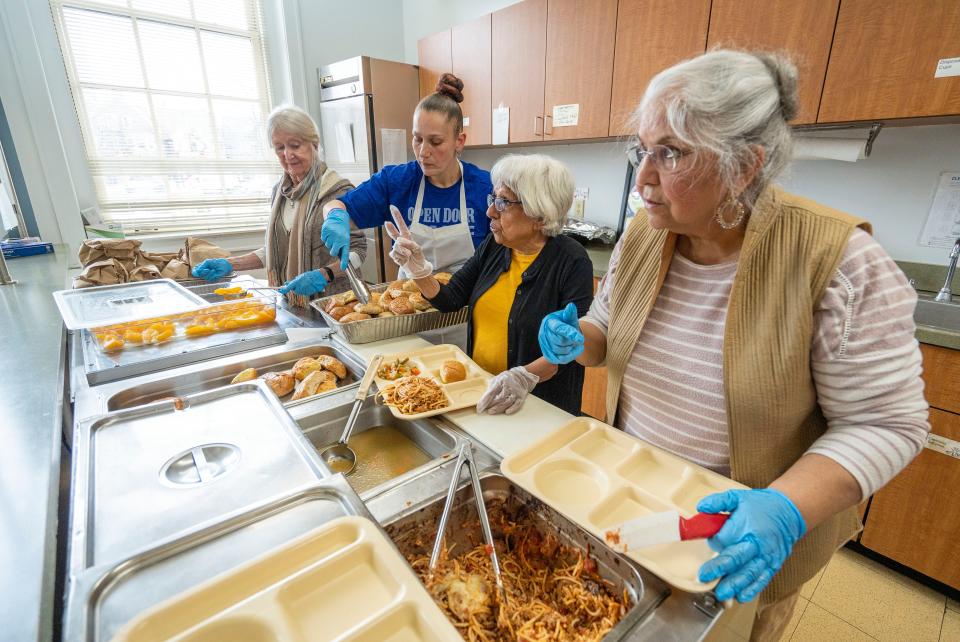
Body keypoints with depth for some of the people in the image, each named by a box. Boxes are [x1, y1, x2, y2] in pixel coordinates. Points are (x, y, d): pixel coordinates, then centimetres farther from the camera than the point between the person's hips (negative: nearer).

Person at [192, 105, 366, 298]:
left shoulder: (338, 190, -8)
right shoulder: (279, 191, 14)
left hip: (331, 301, -5)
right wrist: (231, 264, 11)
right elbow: (275, 248, 20)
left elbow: (357, 249, -8)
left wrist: (323, 275, -21)